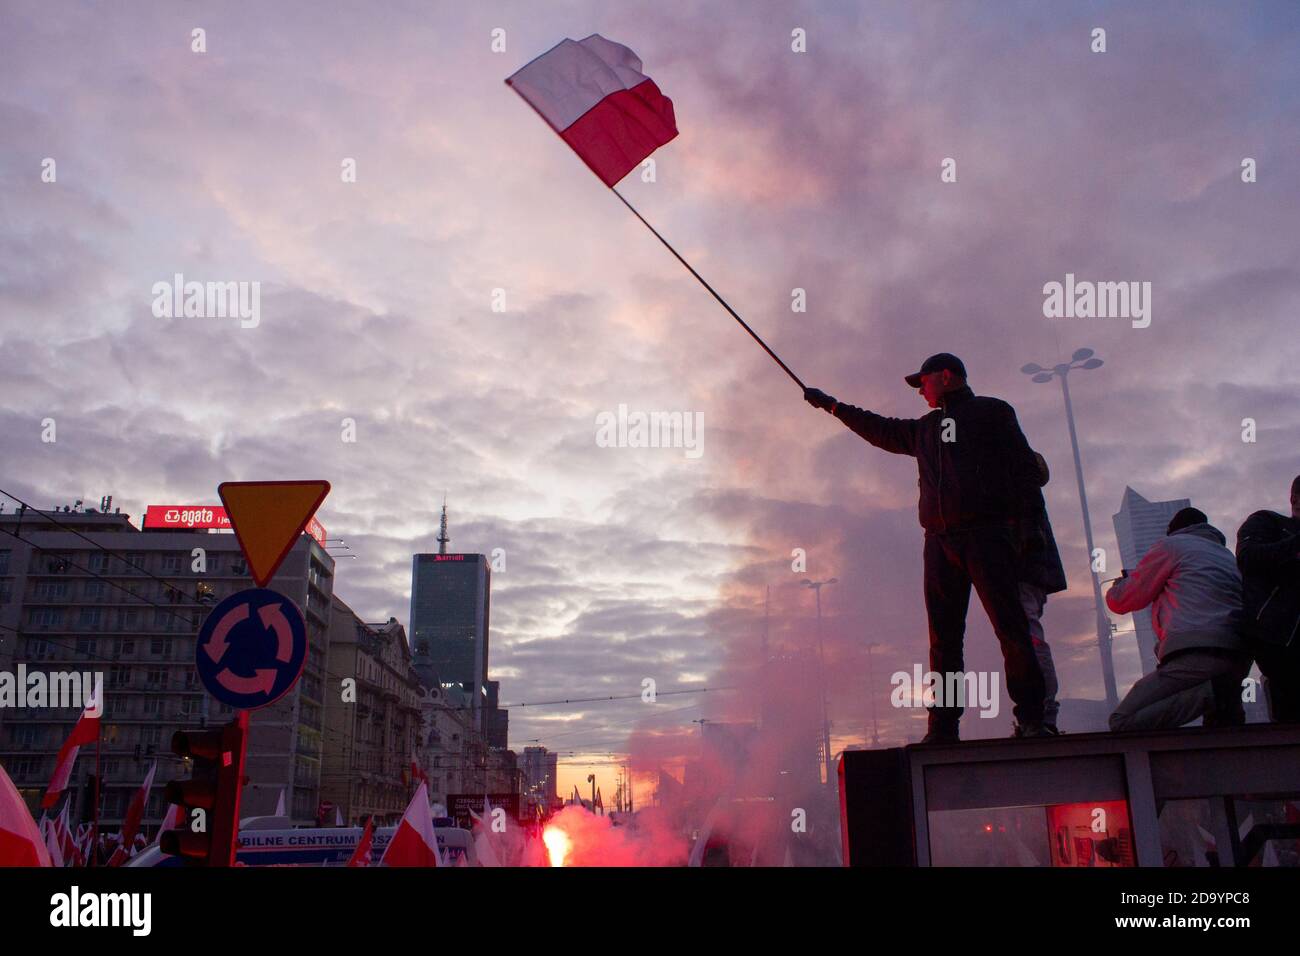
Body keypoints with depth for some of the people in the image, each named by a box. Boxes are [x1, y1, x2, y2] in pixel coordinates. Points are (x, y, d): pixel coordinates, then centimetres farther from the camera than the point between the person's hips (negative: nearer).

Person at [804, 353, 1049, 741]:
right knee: (943, 637, 0)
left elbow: (1024, 468, 2)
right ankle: (943, 727, 1)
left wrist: (1018, 520, -9)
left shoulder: (992, 412, 10)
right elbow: (881, 429, 37)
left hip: (986, 534, -5)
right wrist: (832, 406, 40)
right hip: (940, 541, 6)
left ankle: (1031, 719, -7)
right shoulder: (924, 429, 26)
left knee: (1011, 627, -10)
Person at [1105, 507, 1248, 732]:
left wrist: (1121, 583, 33)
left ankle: (1211, 694, -21)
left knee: (1122, 722, -9)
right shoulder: (1228, 556, 31)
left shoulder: (1171, 544, 10)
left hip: (1196, 654, -7)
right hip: (1240, 658, 8)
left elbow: (1120, 601, 9)